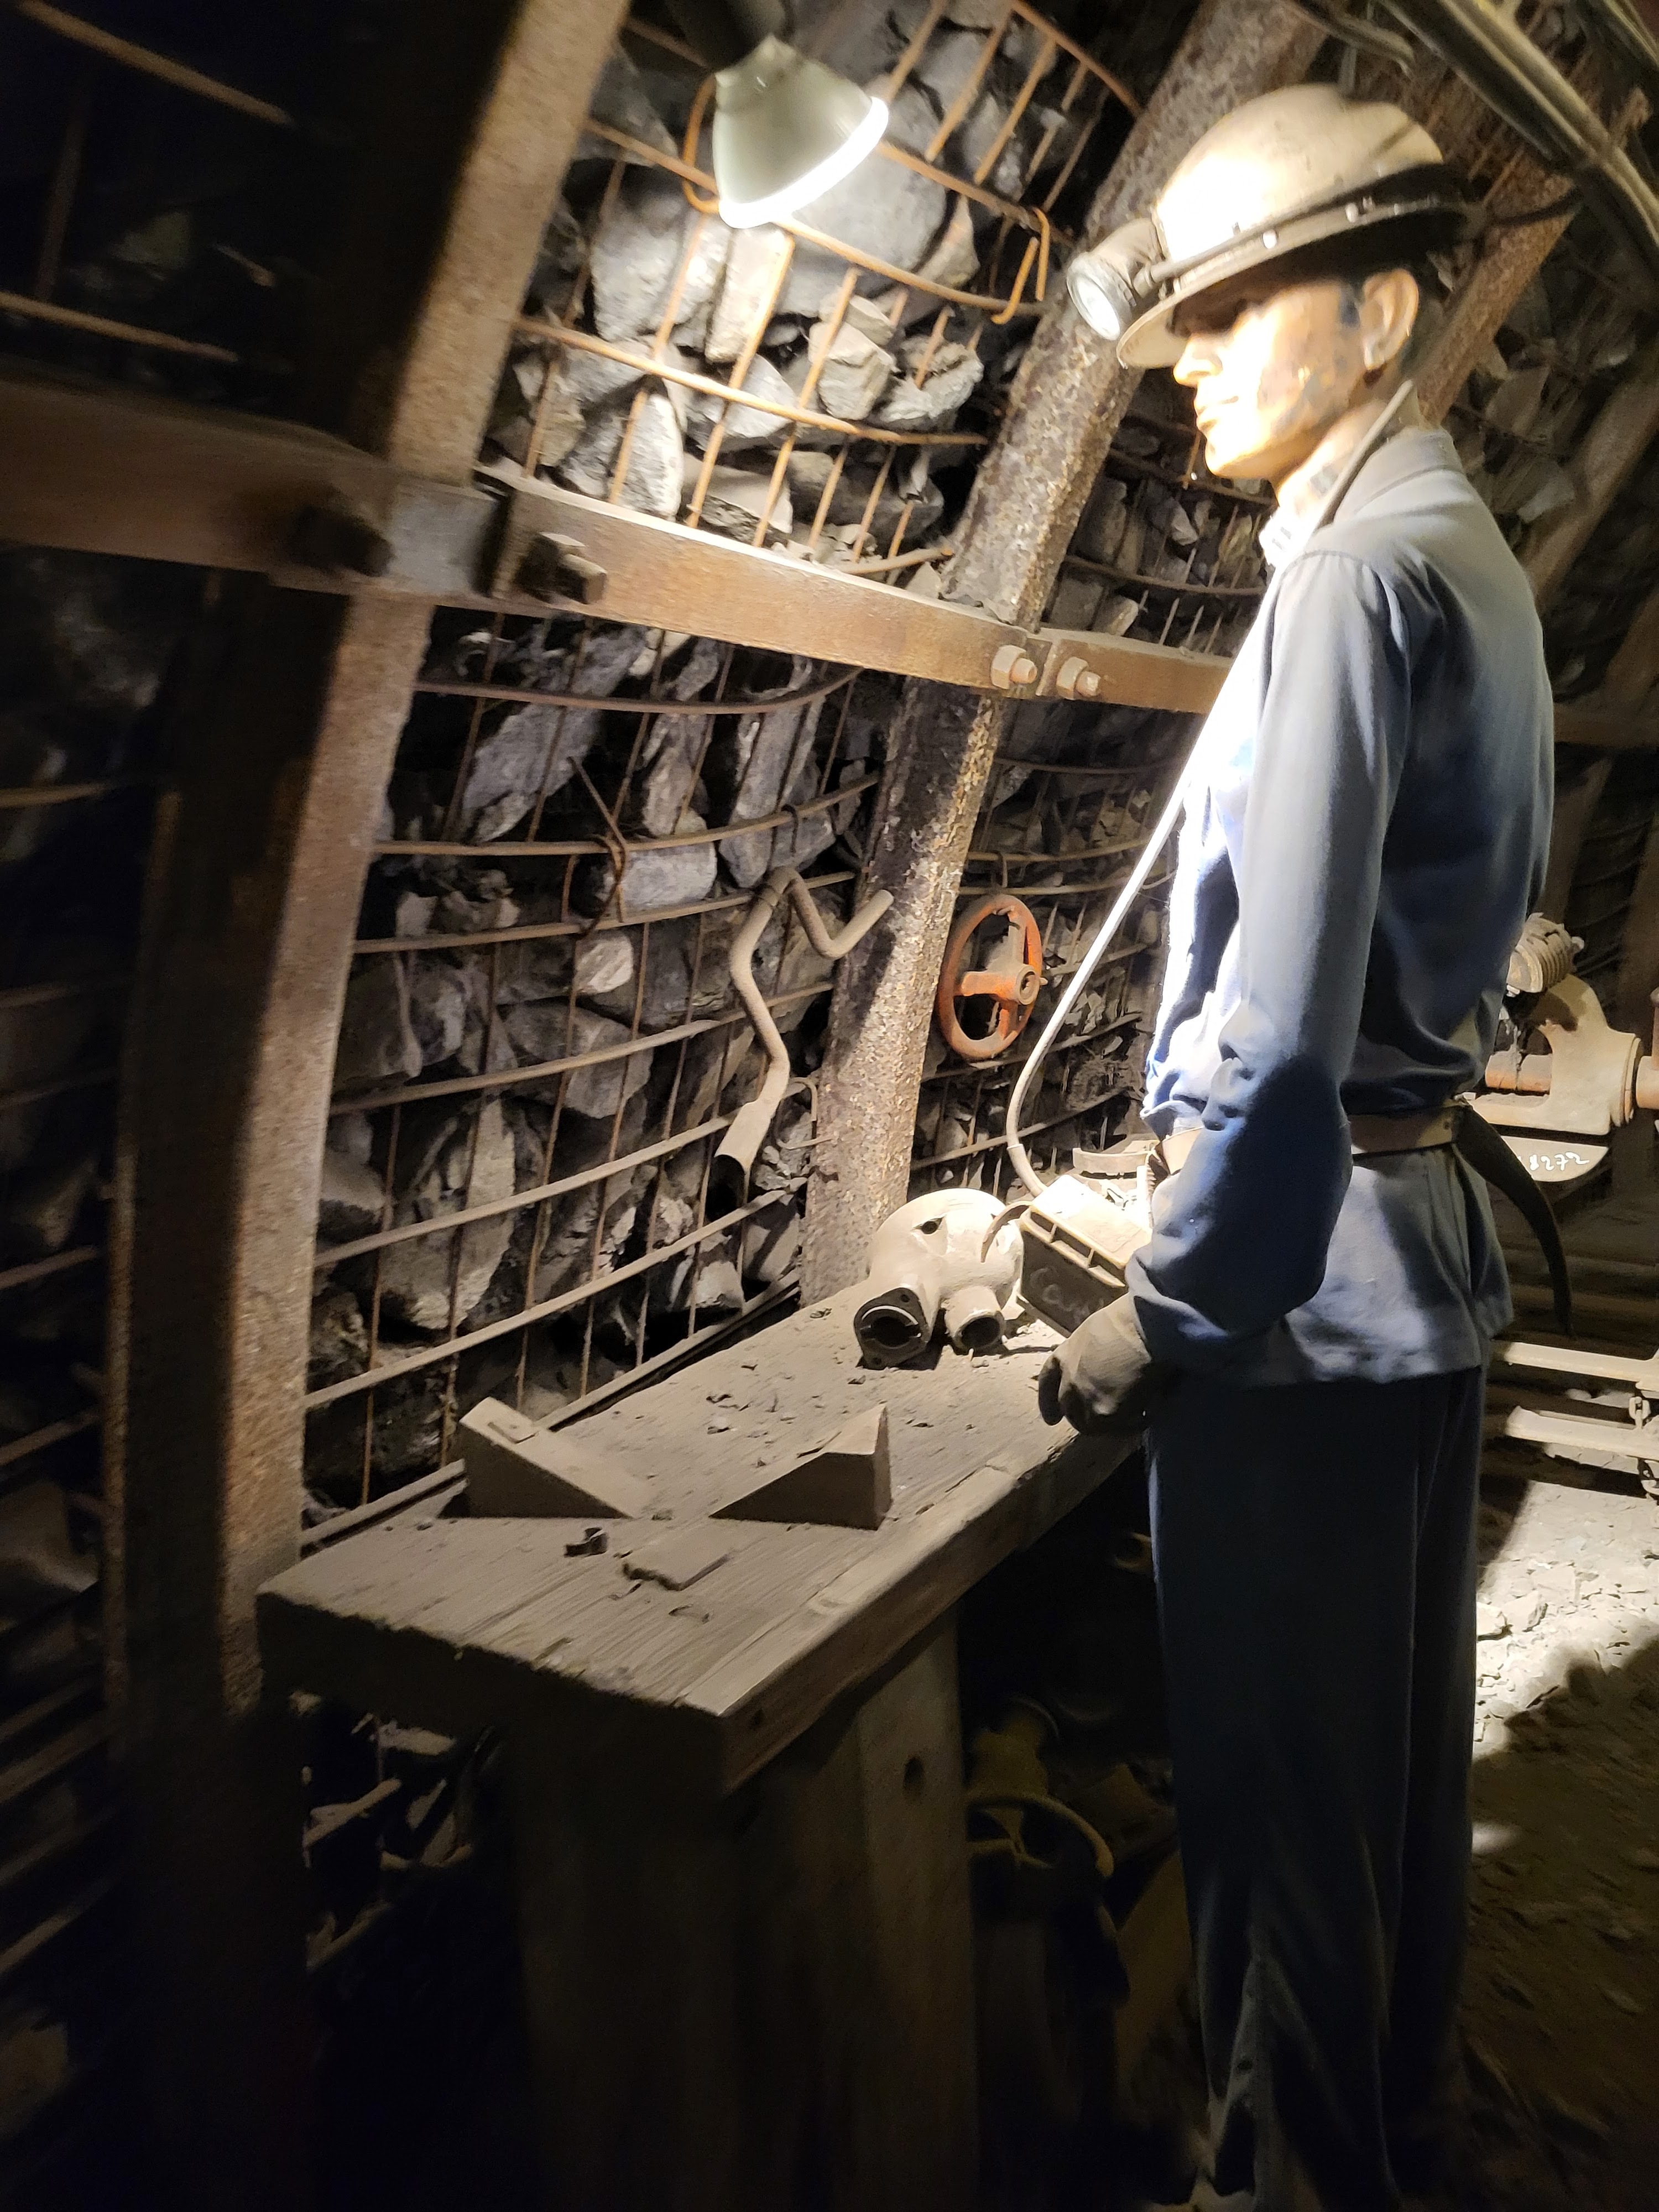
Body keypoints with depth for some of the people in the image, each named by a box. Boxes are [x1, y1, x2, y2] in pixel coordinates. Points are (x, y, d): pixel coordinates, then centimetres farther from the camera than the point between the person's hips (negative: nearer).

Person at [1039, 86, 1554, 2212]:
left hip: (1307, 1268, -10)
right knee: (1399, 1741, 21)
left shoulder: (1355, 575, -15)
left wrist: (1168, 1312, -16)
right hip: (1431, 1236, 10)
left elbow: (1286, 1014, -24)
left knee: (1278, 1779, 6)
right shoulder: (1475, 559, 14)